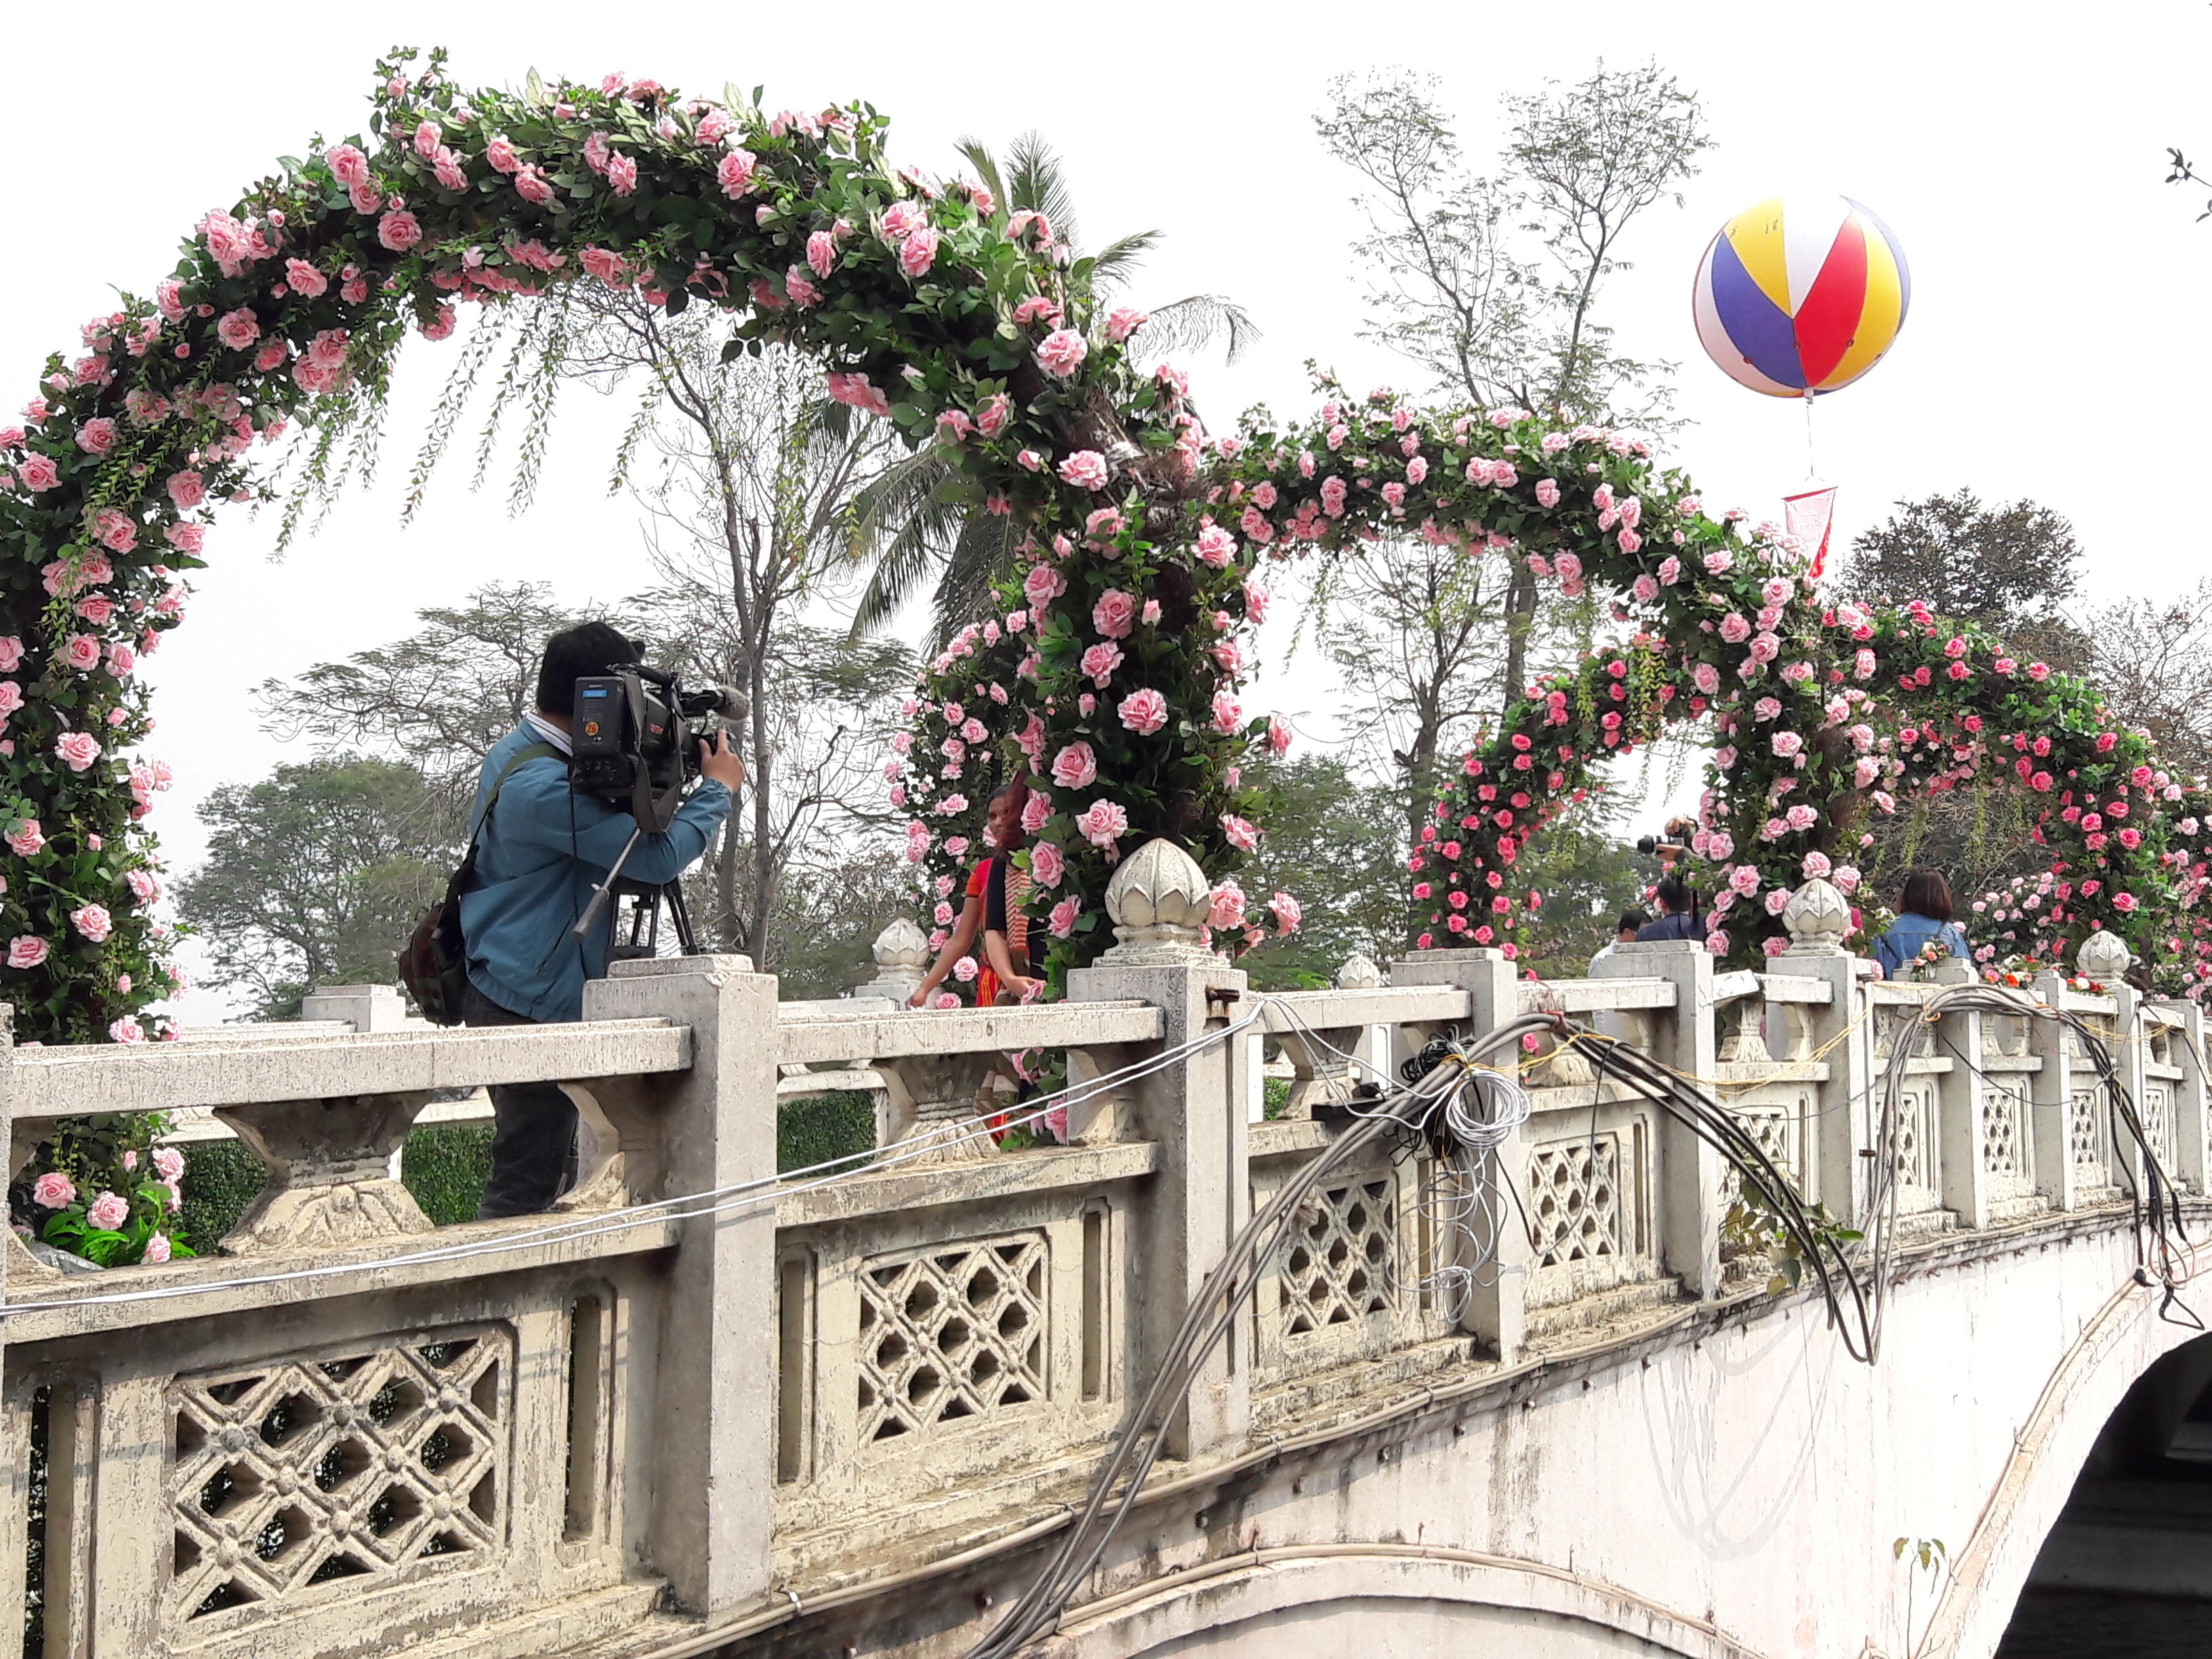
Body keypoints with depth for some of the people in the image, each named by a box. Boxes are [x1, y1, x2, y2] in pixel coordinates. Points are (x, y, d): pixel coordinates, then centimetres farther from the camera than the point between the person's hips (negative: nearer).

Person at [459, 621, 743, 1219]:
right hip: (532, 1006, -11)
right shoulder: (543, 785, -23)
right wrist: (717, 788, -7)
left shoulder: (514, 751, 11)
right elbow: (658, 857, -23)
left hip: (508, 988, 11)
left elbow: (611, 834, 21)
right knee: (526, 1184, -6)